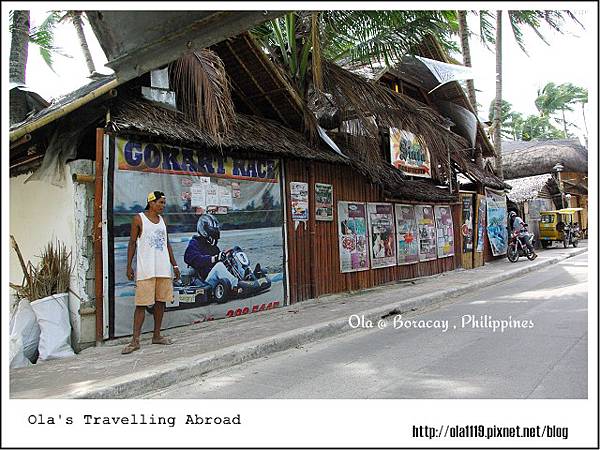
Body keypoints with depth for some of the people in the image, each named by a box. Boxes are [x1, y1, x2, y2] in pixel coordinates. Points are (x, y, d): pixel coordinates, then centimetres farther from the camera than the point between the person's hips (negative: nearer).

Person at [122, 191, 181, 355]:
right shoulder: (139, 219, -1)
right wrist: (129, 266, -7)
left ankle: (157, 335, 21)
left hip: (164, 269, 6)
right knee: (141, 304, -5)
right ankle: (135, 341, -1)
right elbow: (132, 243, -2)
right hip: (145, 270, -6)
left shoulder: (162, 220, 14)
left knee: (161, 301, 9)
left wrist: (174, 265, 13)